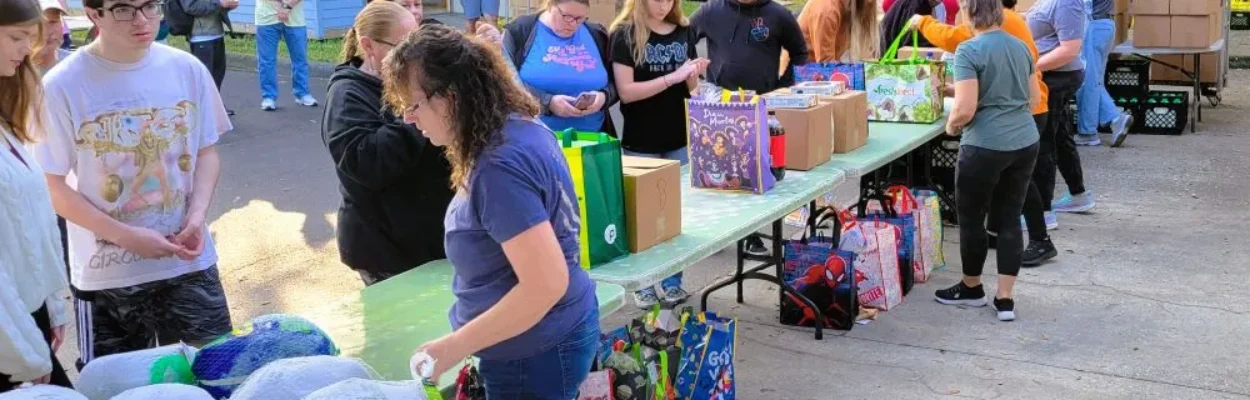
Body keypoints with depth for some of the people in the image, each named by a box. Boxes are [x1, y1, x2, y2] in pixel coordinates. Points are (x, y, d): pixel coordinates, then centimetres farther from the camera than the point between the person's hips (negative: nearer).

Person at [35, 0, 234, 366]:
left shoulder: (187, 69, -3)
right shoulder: (62, 86, -12)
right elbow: (52, 187, -8)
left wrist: (197, 216, -11)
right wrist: (127, 236, -16)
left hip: (189, 262, 2)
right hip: (107, 274, -2)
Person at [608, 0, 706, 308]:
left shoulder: (684, 32, 5)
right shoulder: (625, 35, -8)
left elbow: (690, 88, 13)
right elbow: (626, 91, -16)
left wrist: (694, 75, -10)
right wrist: (672, 77, -22)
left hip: (680, 138, 4)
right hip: (641, 142, -4)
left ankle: (672, 280, 23)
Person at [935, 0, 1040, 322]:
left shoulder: (969, 51, -13)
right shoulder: (1020, 46, 8)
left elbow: (965, 109, -19)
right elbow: (1035, 98, 18)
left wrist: (951, 125, 1)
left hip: (985, 147, -6)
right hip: (1025, 143, 7)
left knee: (971, 218, 12)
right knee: (1010, 219, 11)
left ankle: (971, 289, 29)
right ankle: (1005, 299, 13)